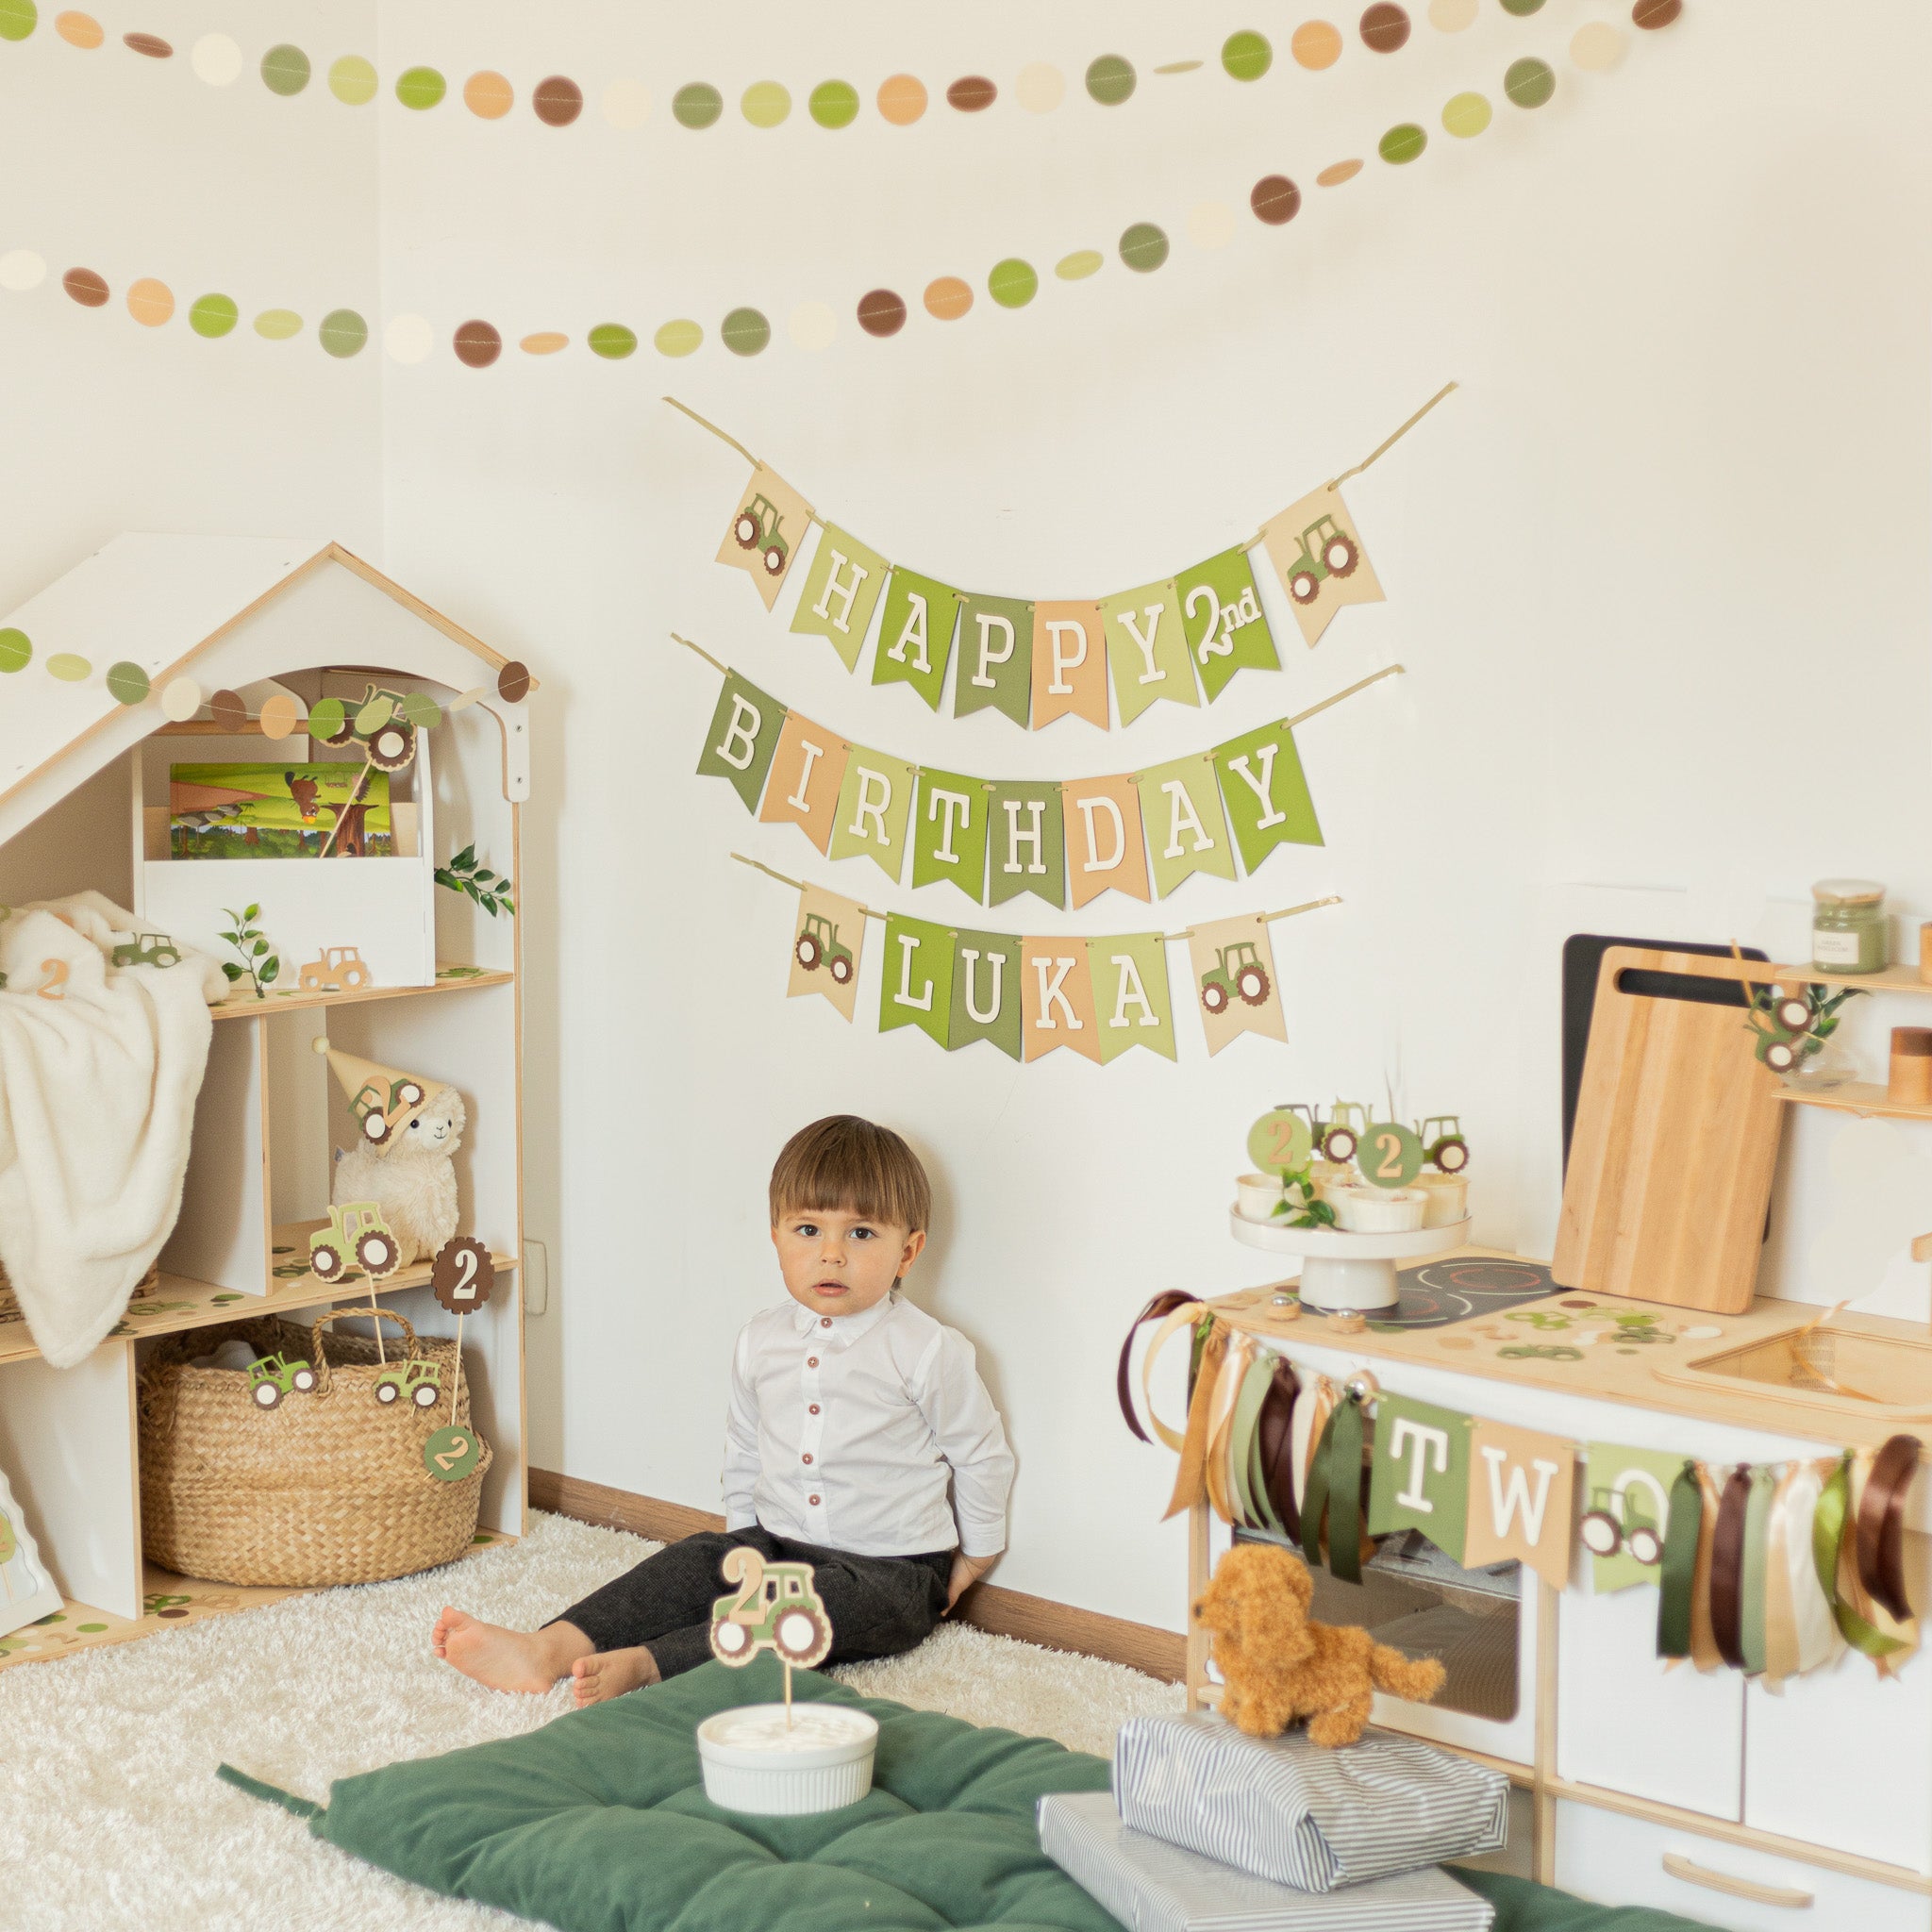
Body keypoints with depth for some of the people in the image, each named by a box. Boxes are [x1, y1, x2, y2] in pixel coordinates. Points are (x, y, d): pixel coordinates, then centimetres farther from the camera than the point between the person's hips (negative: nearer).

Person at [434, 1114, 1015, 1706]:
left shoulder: (928, 1351, -10)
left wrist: (973, 1557, 9)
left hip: (891, 1571, -5)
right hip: (777, 1543, 5)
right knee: (695, 1563, -18)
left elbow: (982, 1455, 1)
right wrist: (742, 1531, 19)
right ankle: (549, 1648, -33)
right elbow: (743, 1448, 22)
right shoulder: (761, 1341, 6)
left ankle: (644, 1663, -46)